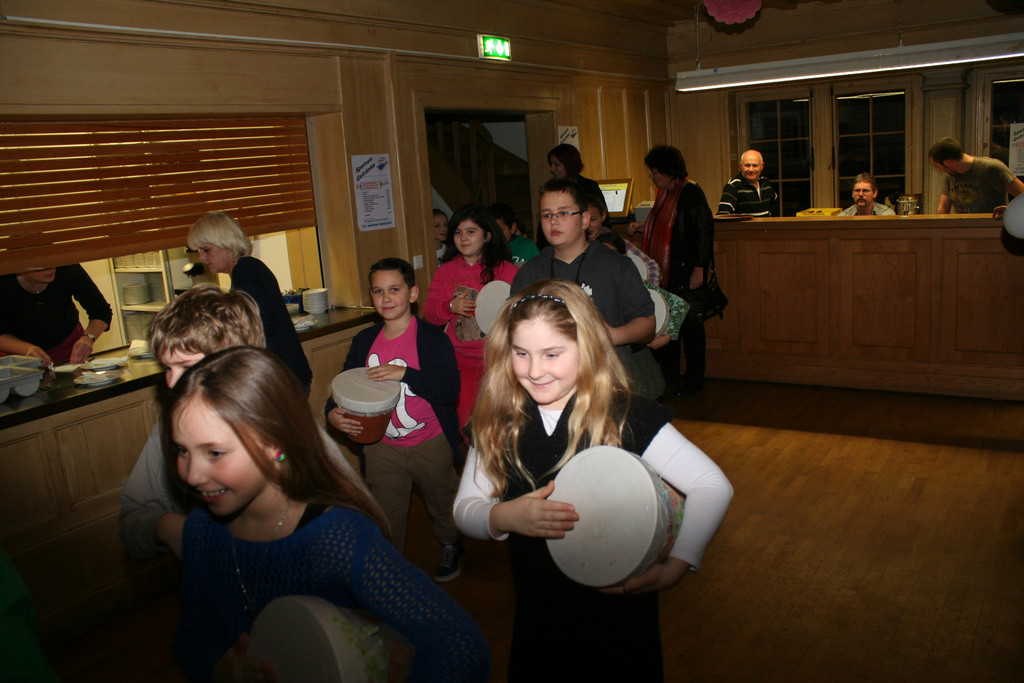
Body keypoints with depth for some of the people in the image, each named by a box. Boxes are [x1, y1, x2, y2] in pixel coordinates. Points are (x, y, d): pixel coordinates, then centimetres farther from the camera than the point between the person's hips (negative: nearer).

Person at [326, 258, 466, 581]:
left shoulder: (432, 338, -13)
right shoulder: (364, 341, 2)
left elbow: (450, 389, -22)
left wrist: (405, 373, -33)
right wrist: (334, 413, -12)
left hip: (430, 444, -3)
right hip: (382, 447, 3)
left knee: (443, 505, 19)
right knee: (386, 516, 12)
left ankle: (451, 547, 47)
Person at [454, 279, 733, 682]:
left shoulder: (627, 416, -19)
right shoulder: (497, 423, -8)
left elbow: (714, 486, -20)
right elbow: (463, 509, -3)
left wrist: (675, 567, -31)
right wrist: (504, 517, -25)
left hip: (619, 609, -3)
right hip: (535, 614, 3)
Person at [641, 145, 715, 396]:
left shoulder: (691, 192, -11)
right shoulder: (664, 194, 15)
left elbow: (705, 229, -16)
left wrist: (699, 268, -20)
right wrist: (642, 229, 15)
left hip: (686, 272, -9)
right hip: (665, 272, 9)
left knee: (690, 324, 0)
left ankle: (694, 380, 9)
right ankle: (669, 378, 23)